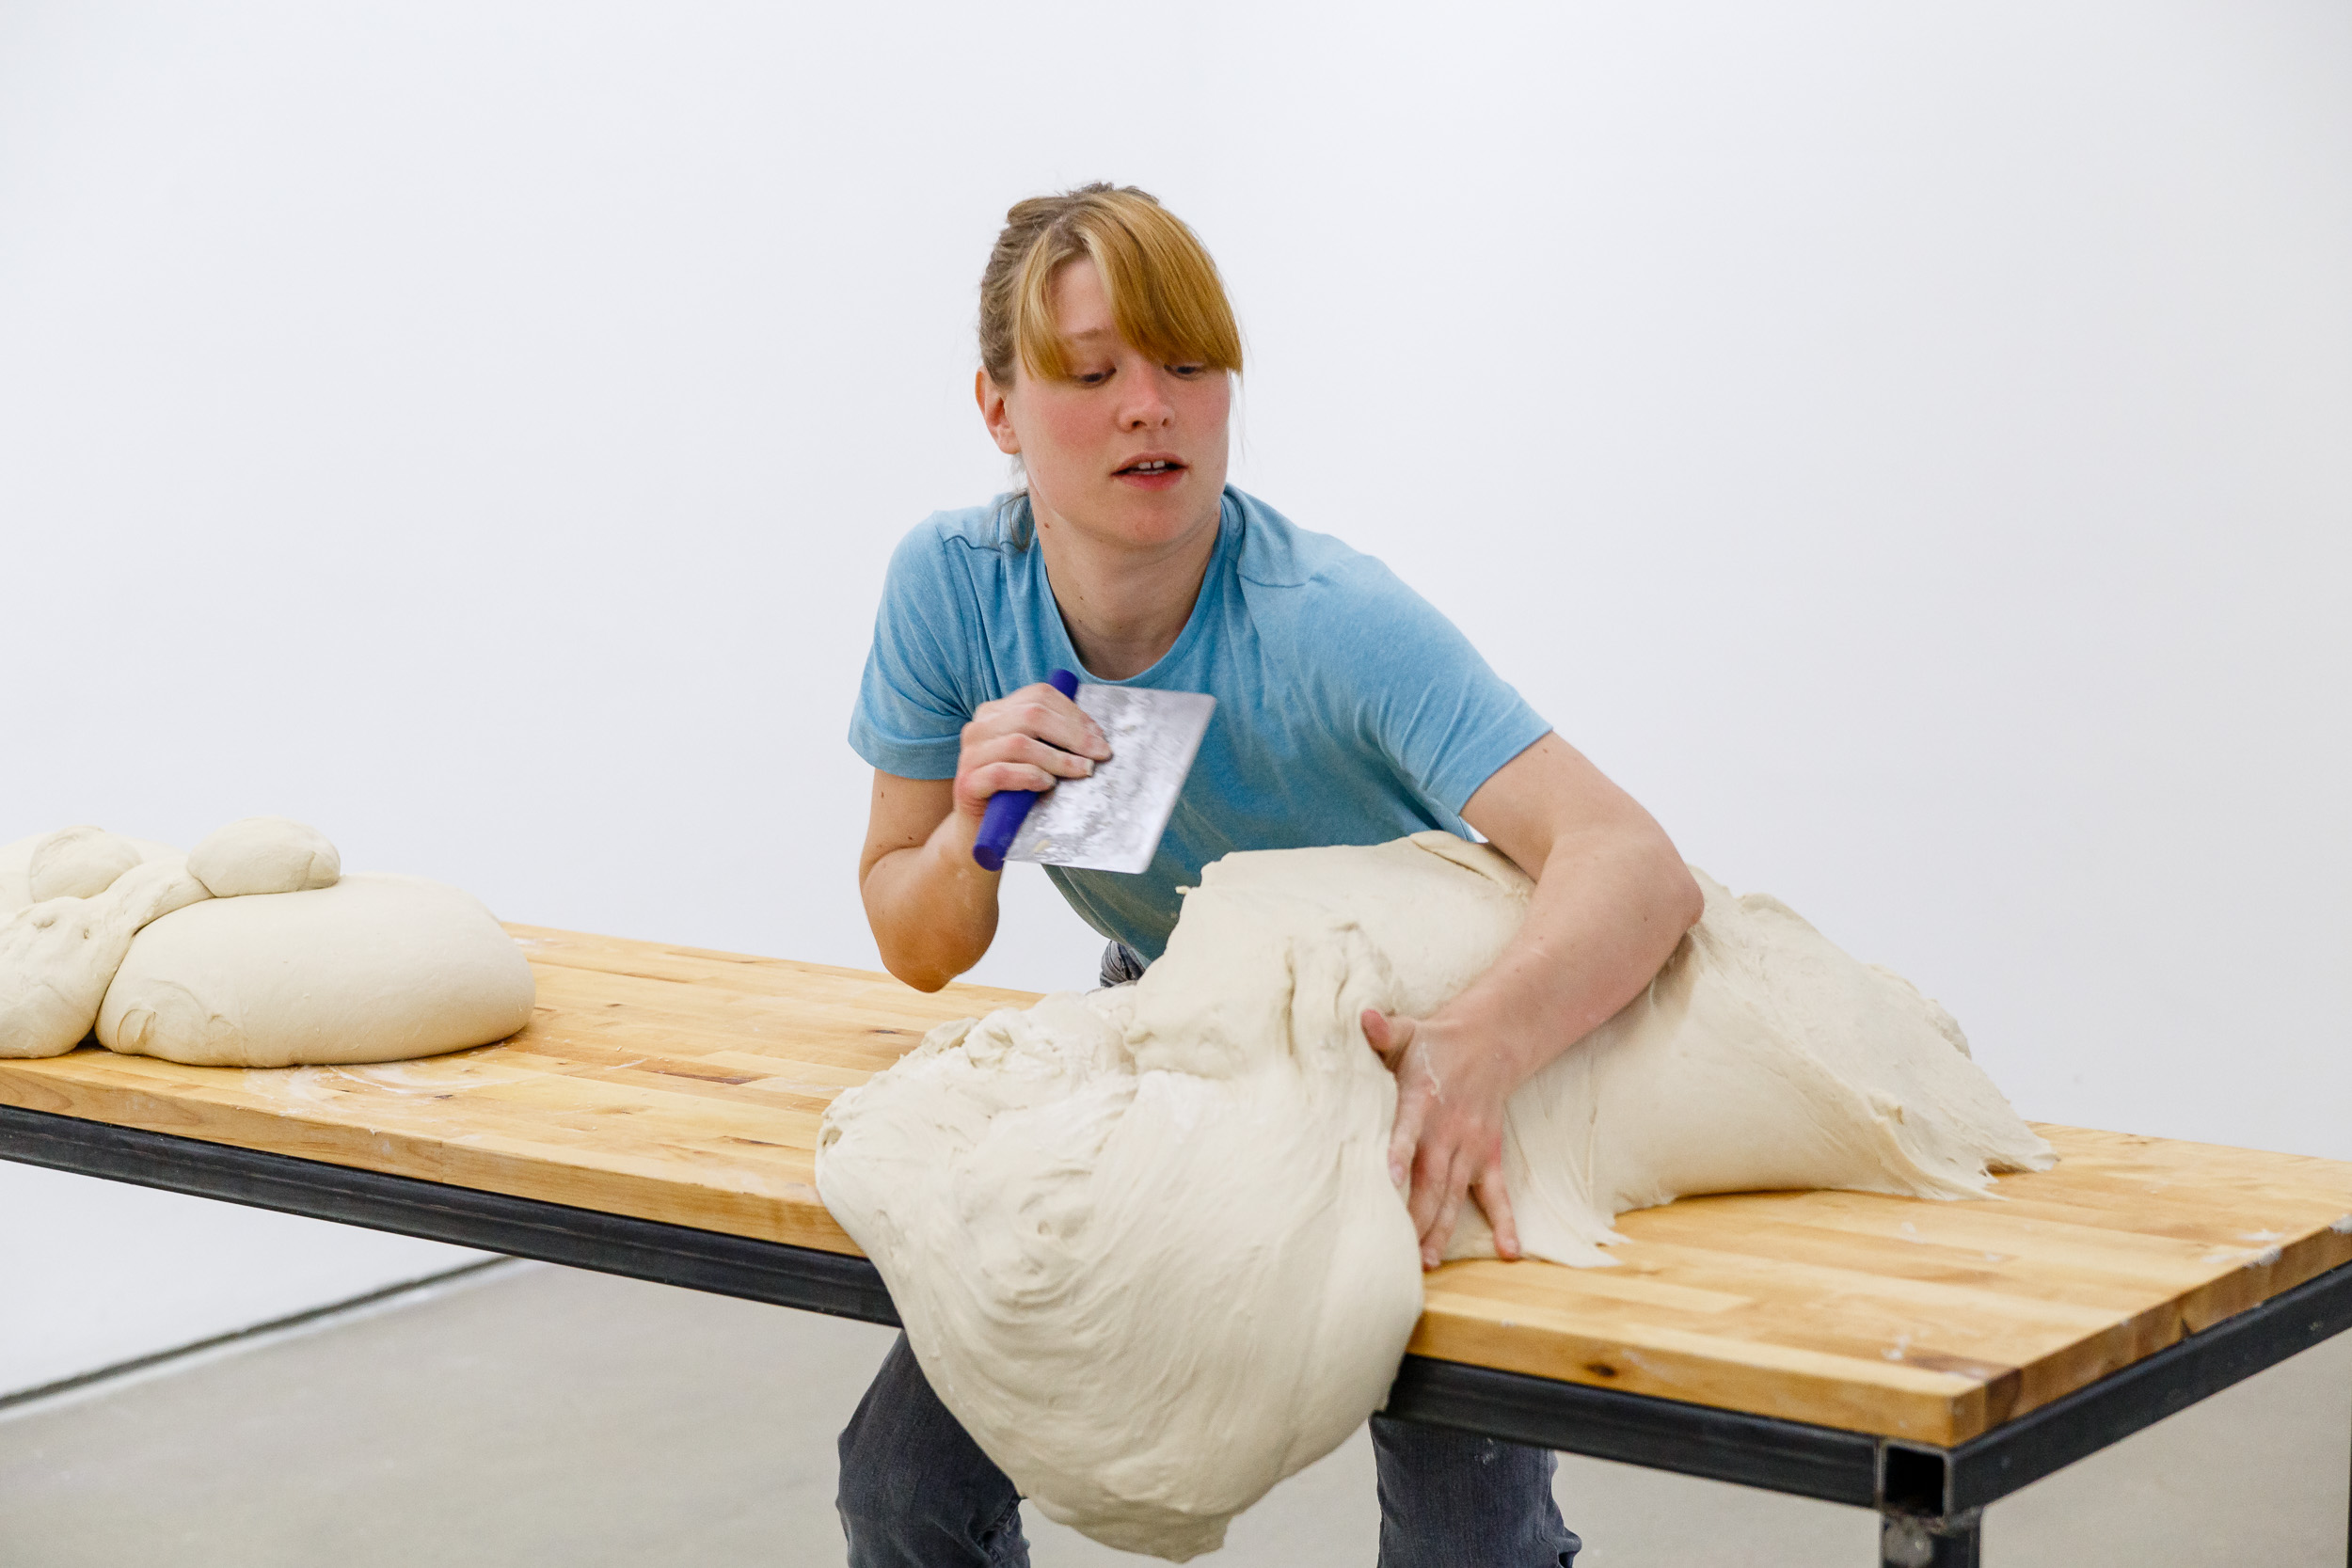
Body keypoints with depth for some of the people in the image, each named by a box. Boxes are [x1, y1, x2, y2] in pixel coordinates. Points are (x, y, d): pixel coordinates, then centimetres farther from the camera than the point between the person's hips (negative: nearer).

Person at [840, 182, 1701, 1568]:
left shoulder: (1331, 623, -32)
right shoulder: (953, 585, -18)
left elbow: (1638, 867, -45)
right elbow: (922, 952, -7)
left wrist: (1479, 1050, -65)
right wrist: (973, 826, -30)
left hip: (1423, 1046, -3)